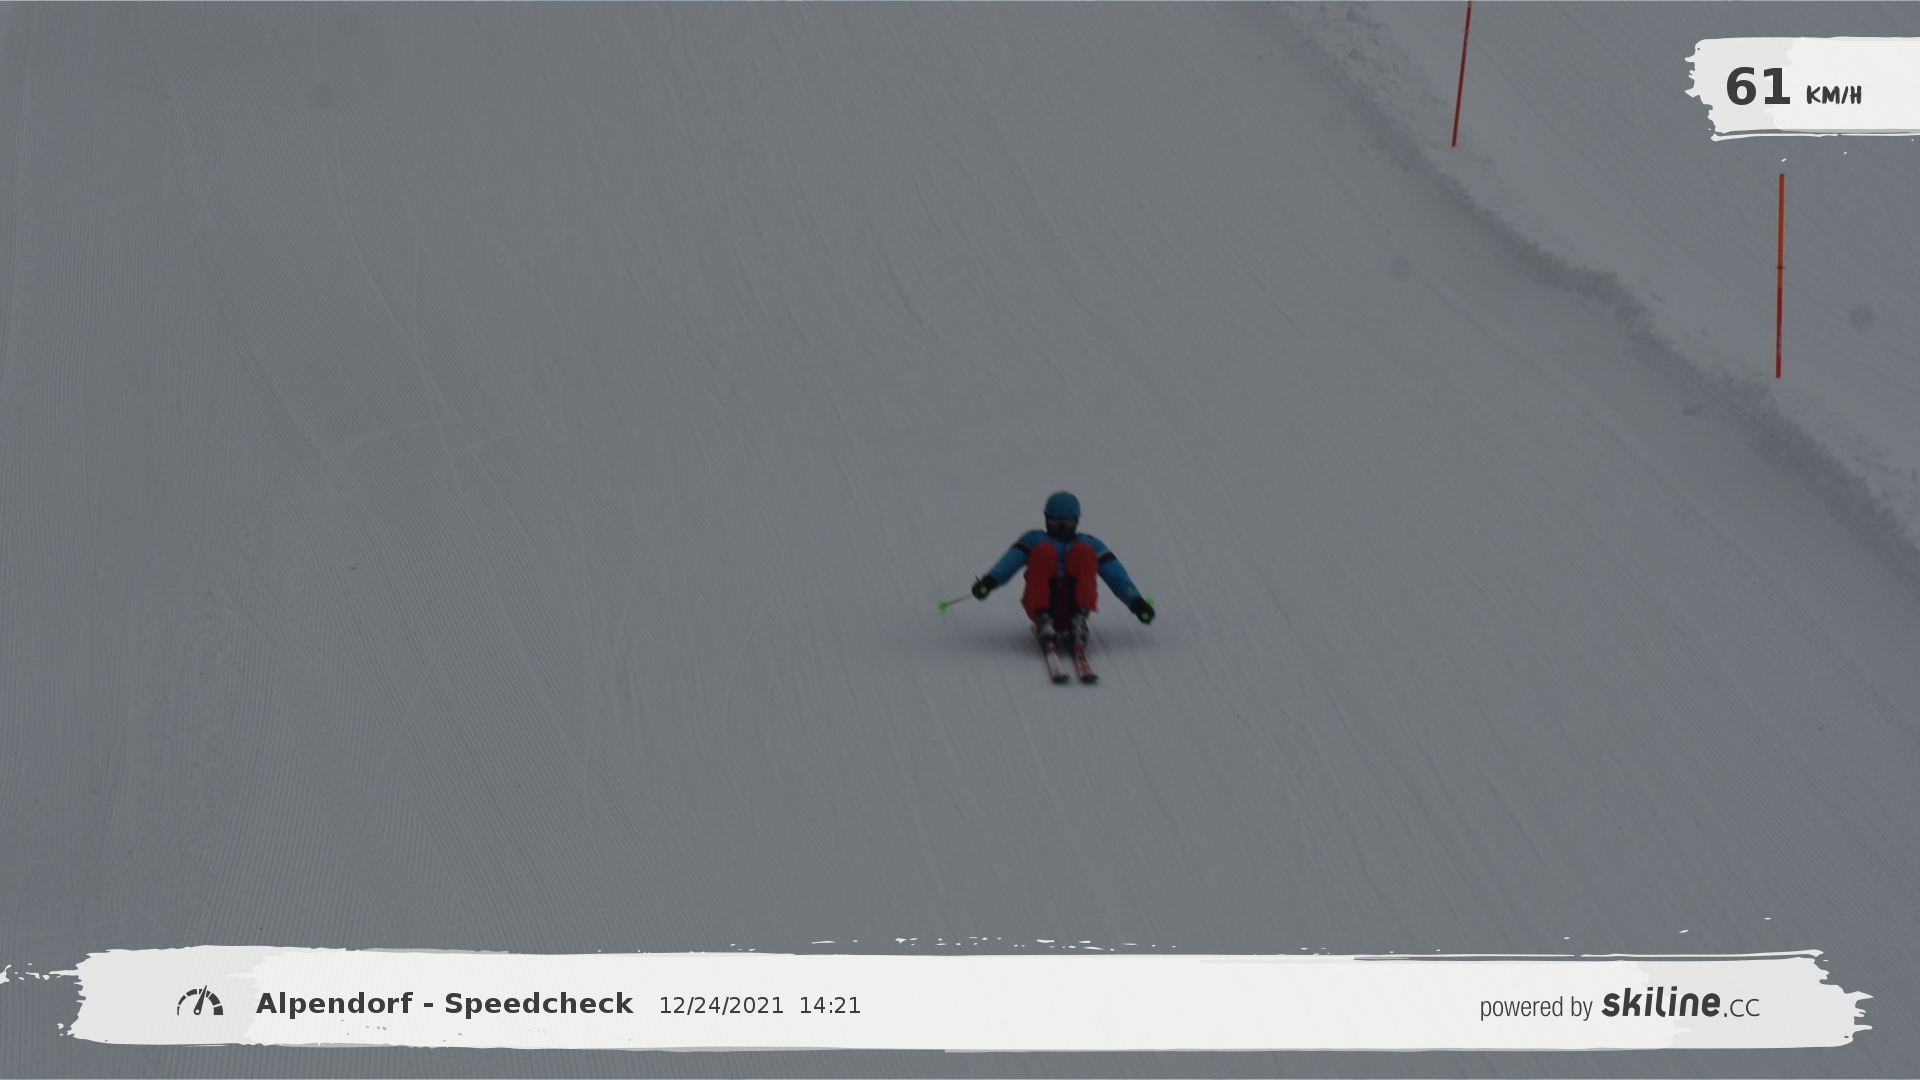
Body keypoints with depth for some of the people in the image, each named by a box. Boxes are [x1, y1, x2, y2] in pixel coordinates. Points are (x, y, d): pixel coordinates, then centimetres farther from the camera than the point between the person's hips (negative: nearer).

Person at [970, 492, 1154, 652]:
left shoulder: (1090, 543, 24)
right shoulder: (1034, 540, 21)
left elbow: (1115, 574, 11)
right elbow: (1010, 562, 0)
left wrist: (1135, 601, -8)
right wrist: (990, 581, -22)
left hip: (1075, 605, 1)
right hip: (1040, 605, -1)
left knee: (1082, 551, -18)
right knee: (1043, 551, -22)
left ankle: (1079, 620, -32)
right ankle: (1044, 621, -34)